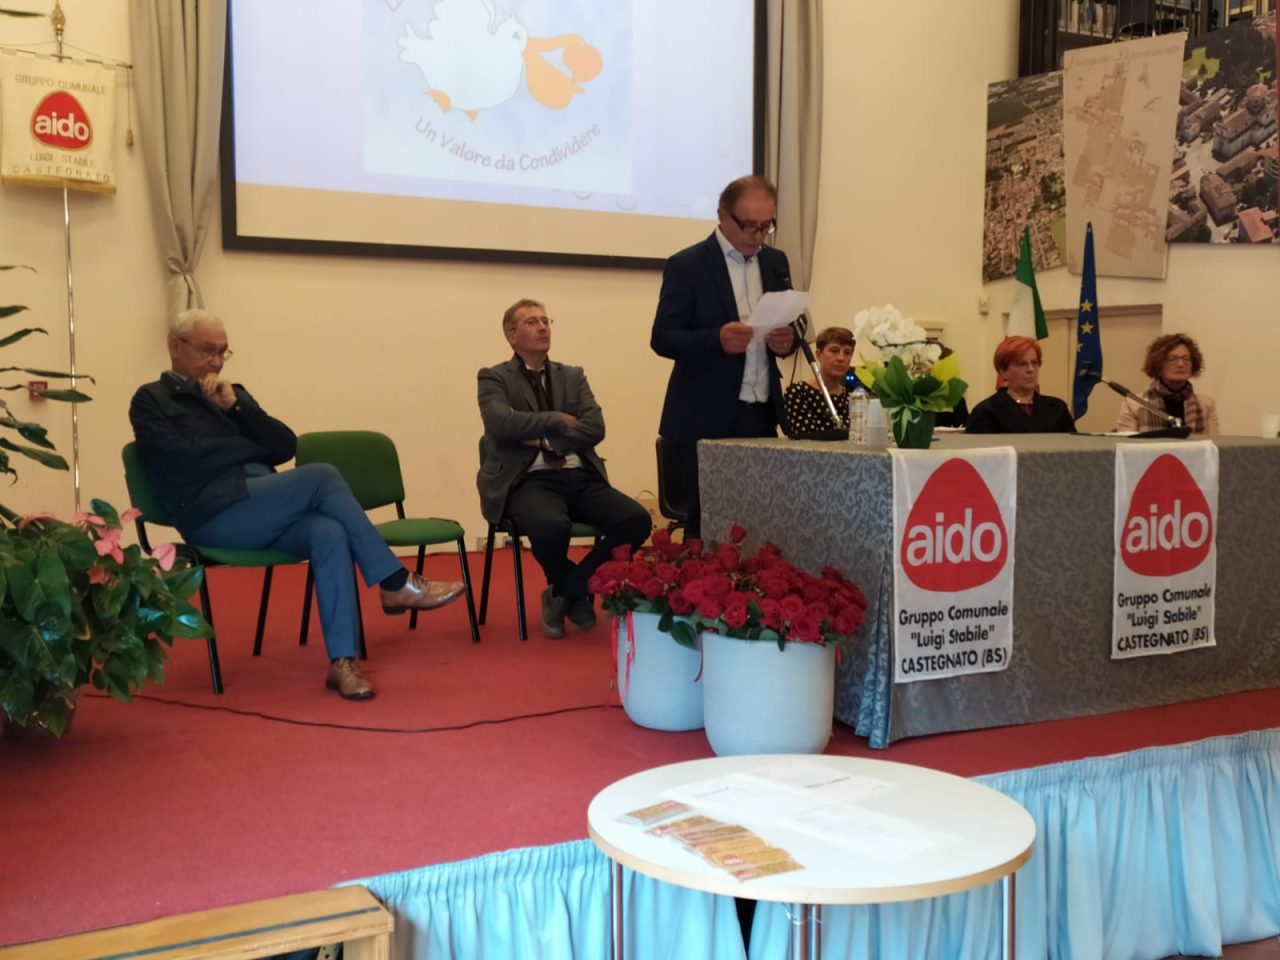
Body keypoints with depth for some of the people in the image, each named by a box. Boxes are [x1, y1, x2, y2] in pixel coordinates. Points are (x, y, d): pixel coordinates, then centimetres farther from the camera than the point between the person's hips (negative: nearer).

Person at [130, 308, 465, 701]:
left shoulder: (232, 393, 25)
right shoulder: (150, 400, 9)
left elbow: (286, 445, 11)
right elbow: (181, 460, -9)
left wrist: (236, 406, -1)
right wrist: (254, 448, 0)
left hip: (263, 513, 5)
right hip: (215, 515, -5)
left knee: (329, 533, -29)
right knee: (321, 476, -26)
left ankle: (342, 660, -34)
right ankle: (396, 583, -20)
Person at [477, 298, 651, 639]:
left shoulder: (573, 375, 19)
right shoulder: (494, 378, 7)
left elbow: (595, 428, 4)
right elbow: (502, 424, -14)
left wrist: (541, 435, -7)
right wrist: (559, 420, -5)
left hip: (580, 477, 5)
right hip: (529, 481, -4)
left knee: (637, 519, -22)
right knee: (551, 525, -38)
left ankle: (565, 591, -3)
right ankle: (576, 591, -3)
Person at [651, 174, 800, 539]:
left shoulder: (775, 262, 12)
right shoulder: (687, 265, -5)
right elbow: (662, 339, -9)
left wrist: (787, 340, -7)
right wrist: (717, 339, -26)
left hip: (762, 416, 5)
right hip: (705, 421, -5)